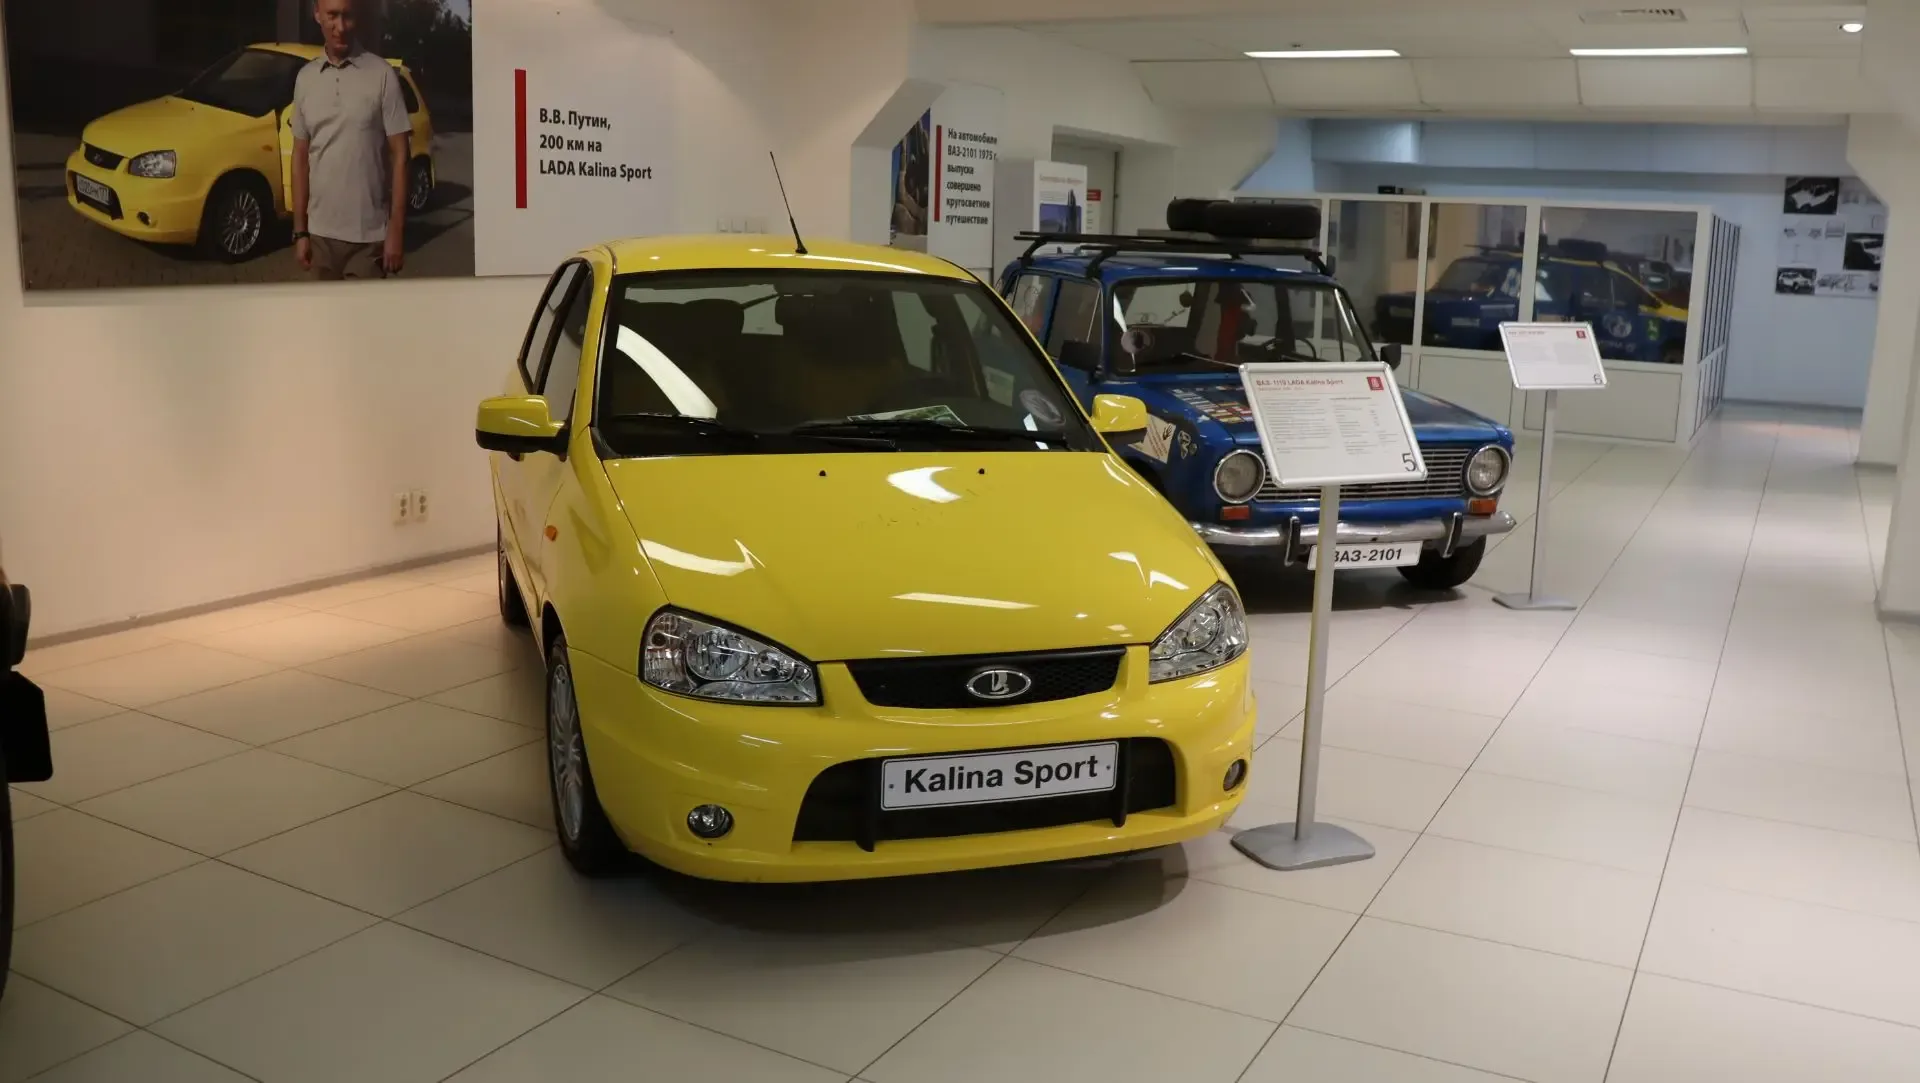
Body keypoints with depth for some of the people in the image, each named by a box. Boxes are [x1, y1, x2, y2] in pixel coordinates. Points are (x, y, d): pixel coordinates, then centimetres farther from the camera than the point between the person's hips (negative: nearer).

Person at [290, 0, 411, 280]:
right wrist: (299, 230, 7)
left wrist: (397, 230, -11)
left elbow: (399, 156, -6)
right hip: (321, 232, 4)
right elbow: (301, 157, 11)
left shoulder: (382, 75, -6)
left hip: (369, 235, -4)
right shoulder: (306, 78, 8)